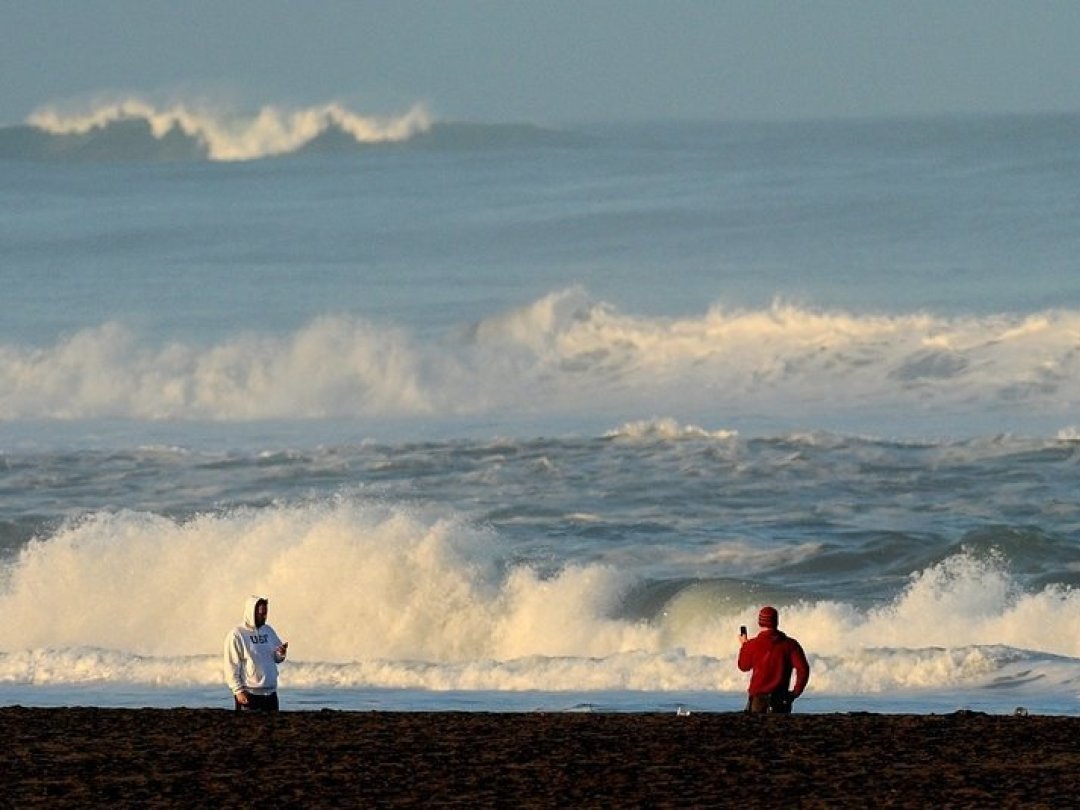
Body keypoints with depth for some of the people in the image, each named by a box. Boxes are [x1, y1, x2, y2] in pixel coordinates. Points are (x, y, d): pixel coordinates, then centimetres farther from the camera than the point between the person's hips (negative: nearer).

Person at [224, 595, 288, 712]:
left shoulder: (268, 631, 12)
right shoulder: (236, 634, -8)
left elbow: (277, 659, 16)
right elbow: (231, 666, -11)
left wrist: (281, 653, -8)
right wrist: (238, 690, -16)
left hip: (270, 693, 7)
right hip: (249, 694, -7)